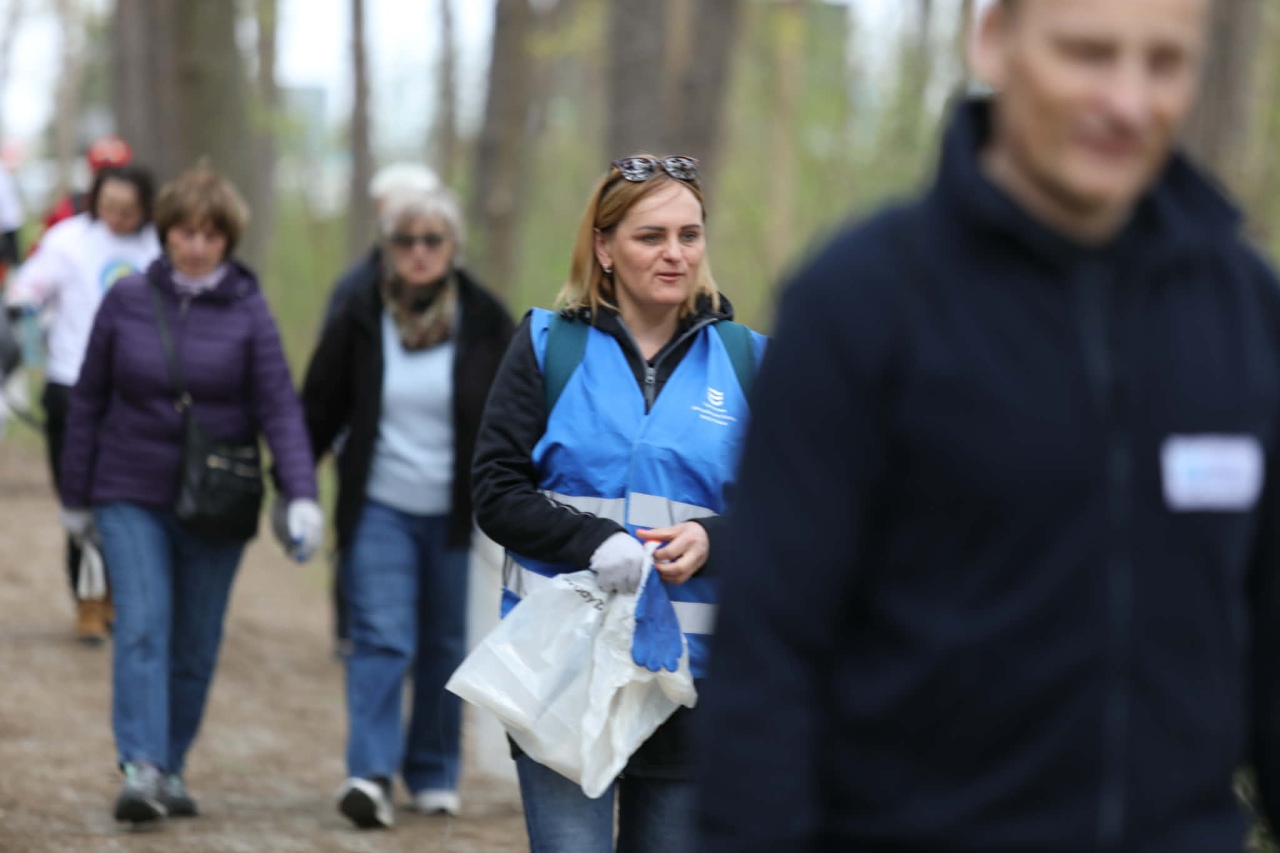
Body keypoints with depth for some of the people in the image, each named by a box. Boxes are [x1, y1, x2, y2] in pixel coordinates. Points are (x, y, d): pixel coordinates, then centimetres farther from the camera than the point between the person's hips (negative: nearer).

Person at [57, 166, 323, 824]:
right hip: (131, 498, -1)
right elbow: (88, 401, 8)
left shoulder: (248, 312, -3)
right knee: (141, 628, -14)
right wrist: (75, 496, 10)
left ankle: (170, 769, 22)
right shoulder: (126, 301, 0)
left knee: (196, 645, 8)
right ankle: (140, 770, -22)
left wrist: (301, 496, -20)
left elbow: (279, 408, -7)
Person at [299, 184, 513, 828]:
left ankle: (434, 775, 22)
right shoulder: (360, 320, 0)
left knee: (446, 647, 9)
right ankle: (370, 775, -20)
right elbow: (318, 411, 7)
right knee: (380, 638, -12)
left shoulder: (485, 322, 1)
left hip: (458, 514, 1)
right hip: (378, 509, -1)